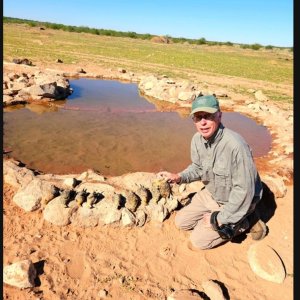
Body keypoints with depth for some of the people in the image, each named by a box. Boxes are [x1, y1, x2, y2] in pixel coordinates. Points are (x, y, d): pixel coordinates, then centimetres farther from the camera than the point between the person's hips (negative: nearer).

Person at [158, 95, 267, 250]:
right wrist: (178, 177, -11)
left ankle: (243, 222, 8)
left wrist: (220, 218, -21)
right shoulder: (197, 139, -10)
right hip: (210, 194, 7)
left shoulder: (235, 145, -34)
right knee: (181, 222, 10)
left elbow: (244, 190, -29)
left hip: (236, 201, -7)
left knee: (199, 240, -7)